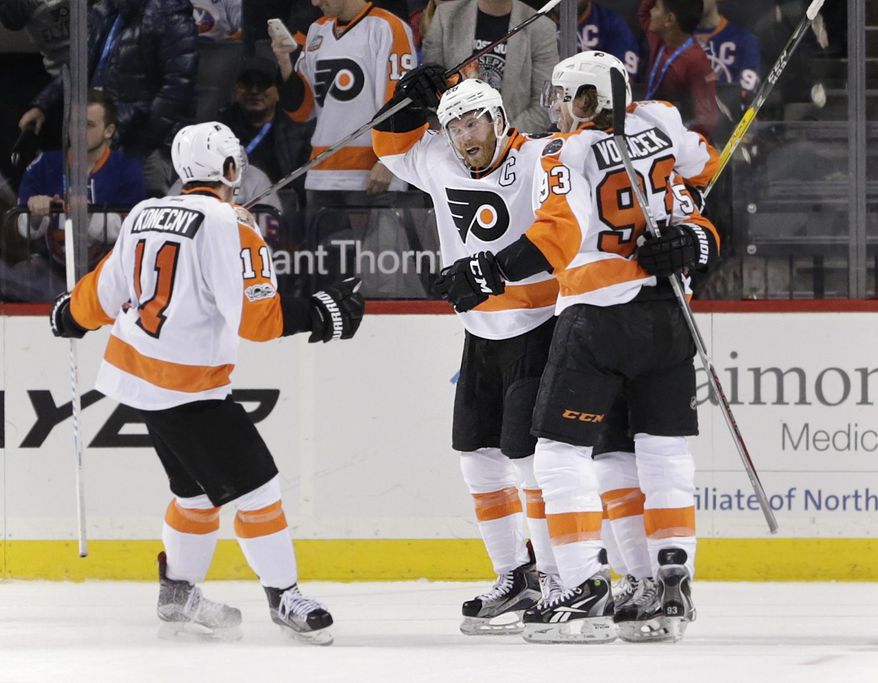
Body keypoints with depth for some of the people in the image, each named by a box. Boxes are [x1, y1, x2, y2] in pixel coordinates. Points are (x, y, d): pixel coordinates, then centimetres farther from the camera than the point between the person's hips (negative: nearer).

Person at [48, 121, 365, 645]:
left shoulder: (145, 215, 7)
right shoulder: (228, 224, -17)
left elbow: (108, 290, 16)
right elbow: (254, 315, -23)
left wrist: (71, 316, 35)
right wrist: (319, 316, -17)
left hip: (134, 372, 9)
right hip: (186, 387, -9)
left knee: (199, 490, 20)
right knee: (254, 485, -2)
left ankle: (179, 596, 28)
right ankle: (283, 596, 4)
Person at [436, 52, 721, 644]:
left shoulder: (568, 155, -9)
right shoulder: (660, 121, 6)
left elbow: (560, 236, -21)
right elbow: (701, 164, 22)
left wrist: (492, 274, -24)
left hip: (596, 320, -5)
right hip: (666, 318, 5)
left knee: (562, 451, -1)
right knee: (664, 450, 10)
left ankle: (582, 589, -9)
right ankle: (672, 585, 6)